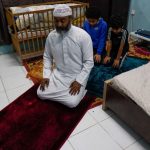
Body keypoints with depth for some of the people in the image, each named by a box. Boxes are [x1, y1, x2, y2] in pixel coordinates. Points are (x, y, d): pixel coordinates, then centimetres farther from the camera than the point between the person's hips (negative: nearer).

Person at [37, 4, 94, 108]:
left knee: (72, 102, -22)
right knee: (41, 93, -5)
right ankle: (64, 92, 16)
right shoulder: (51, 36, -5)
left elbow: (89, 62, -15)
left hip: (77, 76, -4)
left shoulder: (83, 36, -19)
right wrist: (46, 75, -4)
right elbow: (47, 57, 8)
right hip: (58, 74, 5)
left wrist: (79, 81, -21)